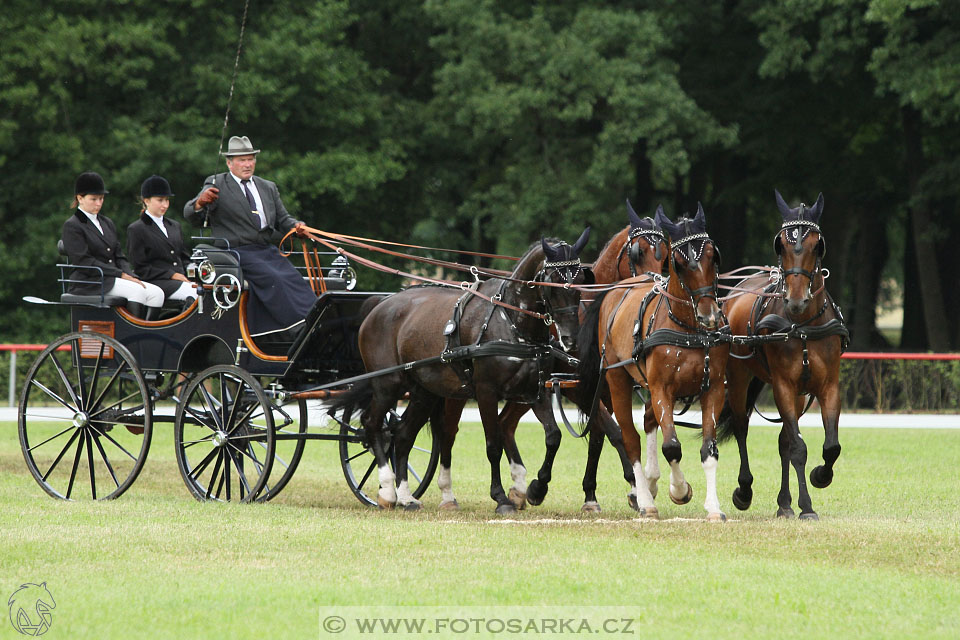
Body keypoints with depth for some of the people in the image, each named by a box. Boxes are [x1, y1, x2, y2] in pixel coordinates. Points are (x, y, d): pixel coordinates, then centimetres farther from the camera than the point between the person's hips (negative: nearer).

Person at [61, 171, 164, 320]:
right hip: (89, 283, -8)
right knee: (137, 291, -30)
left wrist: (130, 276, -3)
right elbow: (84, 261, -12)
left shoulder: (107, 223, 22)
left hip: (114, 279, 8)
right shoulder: (72, 226, -3)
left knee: (157, 293, -15)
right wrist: (121, 274, -15)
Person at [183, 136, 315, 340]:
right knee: (271, 278, -29)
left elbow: (282, 219, 23)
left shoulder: (268, 187, 22)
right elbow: (190, 216, -2)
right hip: (238, 253, -6)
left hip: (268, 251, 6)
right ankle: (298, 330, -36)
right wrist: (200, 203, -26)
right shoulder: (217, 185, 5)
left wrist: (296, 226, 0)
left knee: (295, 280, -19)